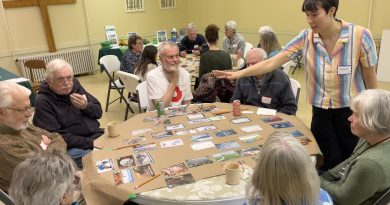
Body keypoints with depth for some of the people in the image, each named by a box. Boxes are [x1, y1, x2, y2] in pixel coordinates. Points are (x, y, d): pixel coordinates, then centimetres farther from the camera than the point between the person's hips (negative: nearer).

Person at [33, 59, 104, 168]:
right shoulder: (43, 101, -9)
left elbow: (98, 112, 11)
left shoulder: (75, 85, 8)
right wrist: (90, 143, -20)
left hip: (97, 136, 6)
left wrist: (86, 107, -13)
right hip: (74, 147, -6)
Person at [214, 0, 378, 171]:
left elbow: (370, 78, -6)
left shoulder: (360, 35, -15)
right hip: (321, 111, 1)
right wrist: (239, 73, -26)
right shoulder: (306, 38, -11)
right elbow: (273, 62, -16)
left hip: (351, 110, -1)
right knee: (331, 161, 9)